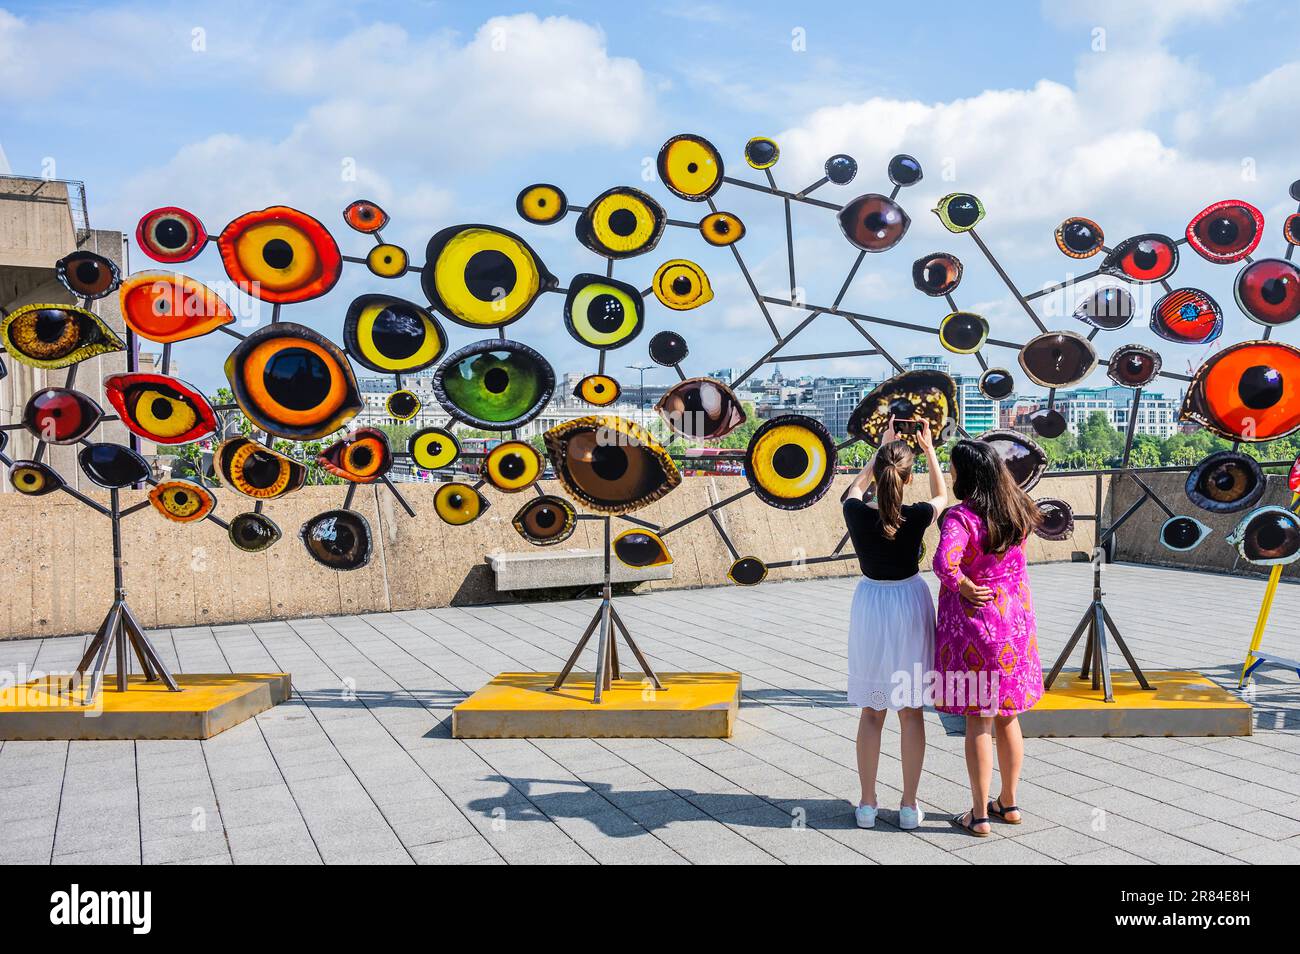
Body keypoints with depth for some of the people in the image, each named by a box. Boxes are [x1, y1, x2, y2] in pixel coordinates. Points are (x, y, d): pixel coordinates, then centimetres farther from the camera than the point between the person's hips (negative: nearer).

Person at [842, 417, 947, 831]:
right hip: (910, 604, -1)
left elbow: (857, 486, 16)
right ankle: (909, 806, 15)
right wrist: (929, 448, 15)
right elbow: (941, 496, 11)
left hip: (869, 604, 1)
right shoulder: (916, 516, -15)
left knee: (871, 711, 11)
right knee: (911, 710, 9)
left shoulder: (856, 513, -11)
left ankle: (867, 804, 16)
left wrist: (881, 447, 22)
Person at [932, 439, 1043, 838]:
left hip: (973, 620, -6)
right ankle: (1008, 804, 30)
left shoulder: (960, 516, -20)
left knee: (978, 721, 3)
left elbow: (944, 562, -36)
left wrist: (964, 586, -18)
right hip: (1015, 616, 6)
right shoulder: (1018, 510, 0)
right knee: (1007, 716, 18)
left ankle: (979, 816, 13)